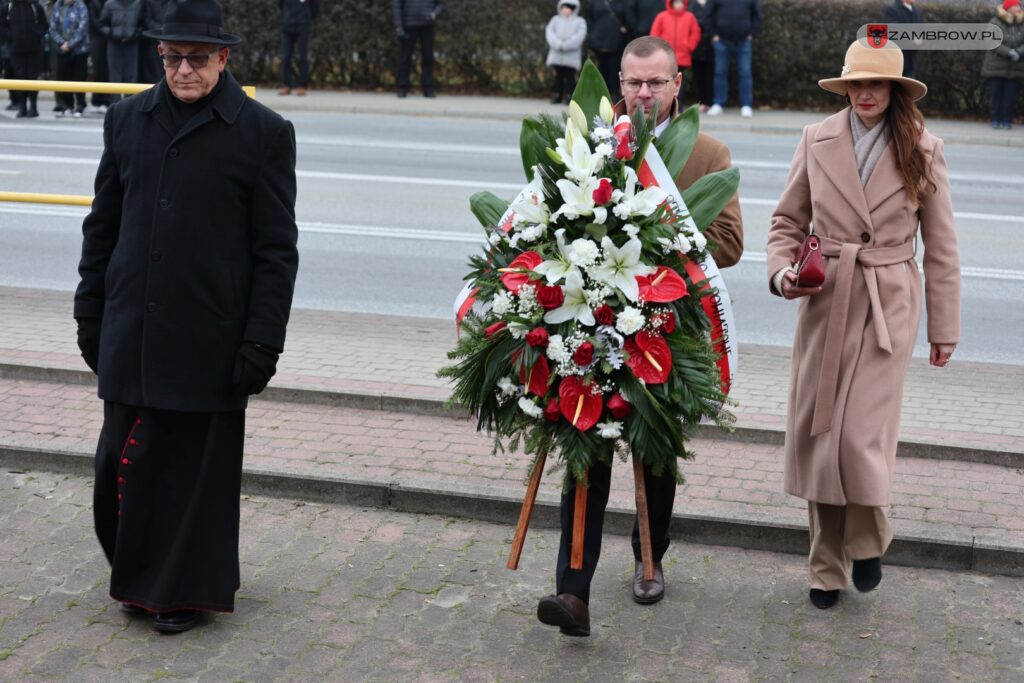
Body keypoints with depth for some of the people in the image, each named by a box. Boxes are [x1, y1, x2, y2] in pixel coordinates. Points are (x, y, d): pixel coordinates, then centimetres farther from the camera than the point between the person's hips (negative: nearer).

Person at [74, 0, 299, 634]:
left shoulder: (263, 132, -4)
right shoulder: (127, 120, 8)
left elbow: (276, 250, -5)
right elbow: (102, 225, 14)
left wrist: (262, 342, -9)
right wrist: (91, 317, 11)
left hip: (210, 339, -4)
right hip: (131, 336, 4)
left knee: (197, 466, 5)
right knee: (124, 460, 9)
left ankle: (187, 589, 22)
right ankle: (139, 576, 30)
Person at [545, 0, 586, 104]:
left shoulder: (580, 21, 6)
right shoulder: (556, 20, 15)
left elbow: (580, 35, -9)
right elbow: (549, 31, 1)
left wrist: (566, 45, -19)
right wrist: (557, 44, -16)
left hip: (572, 55, -3)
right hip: (557, 54, 3)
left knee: (570, 75, -4)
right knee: (559, 75, 6)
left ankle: (569, 96, -4)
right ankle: (557, 95, 9)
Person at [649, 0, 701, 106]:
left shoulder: (690, 17, 4)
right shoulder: (662, 16, 1)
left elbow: (695, 34, 8)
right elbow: (654, 34, 3)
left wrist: (689, 47, 0)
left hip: (683, 57, 1)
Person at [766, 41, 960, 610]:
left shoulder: (923, 151, 0)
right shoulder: (817, 141, 3)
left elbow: (941, 246, 4)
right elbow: (788, 220, 11)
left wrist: (945, 329, 5)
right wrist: (782, 272, -8)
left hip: (888, 307, -2)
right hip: (825, 302, 2)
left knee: (861, 435, -11)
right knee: (816, 435, 5)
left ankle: (868, 542, 19)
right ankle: (828, 567, 21)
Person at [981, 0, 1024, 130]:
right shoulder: (996, 23, -5)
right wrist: (1009, 52, -24)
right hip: (996, 65, -2)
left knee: (1010, 95, 2)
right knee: (995, 94, 1)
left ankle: (1007, 120, 9)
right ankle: (995, 120, 10)